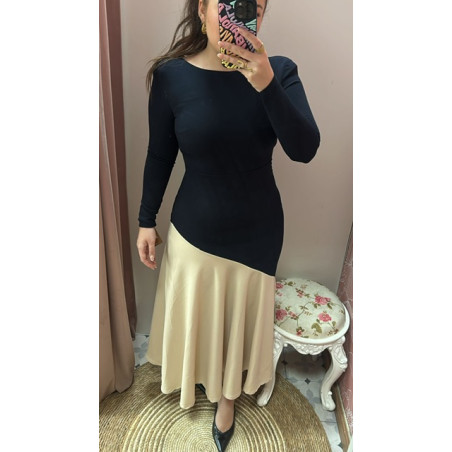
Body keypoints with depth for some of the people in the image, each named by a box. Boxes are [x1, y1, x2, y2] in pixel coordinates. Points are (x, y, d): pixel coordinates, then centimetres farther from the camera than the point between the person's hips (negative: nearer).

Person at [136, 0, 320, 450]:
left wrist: (266, 85, -30)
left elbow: (305, 149, -18)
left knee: (241, 315, 20)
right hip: (195, 226, 0)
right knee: (194, 311, 21)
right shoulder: (172, 75, -11)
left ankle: (228, 394, 51)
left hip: (257, 229, 1)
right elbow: (160, 154, -3)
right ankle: (197, 376, 57)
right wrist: (146, 220, 1)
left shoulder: (279, 71, -9)